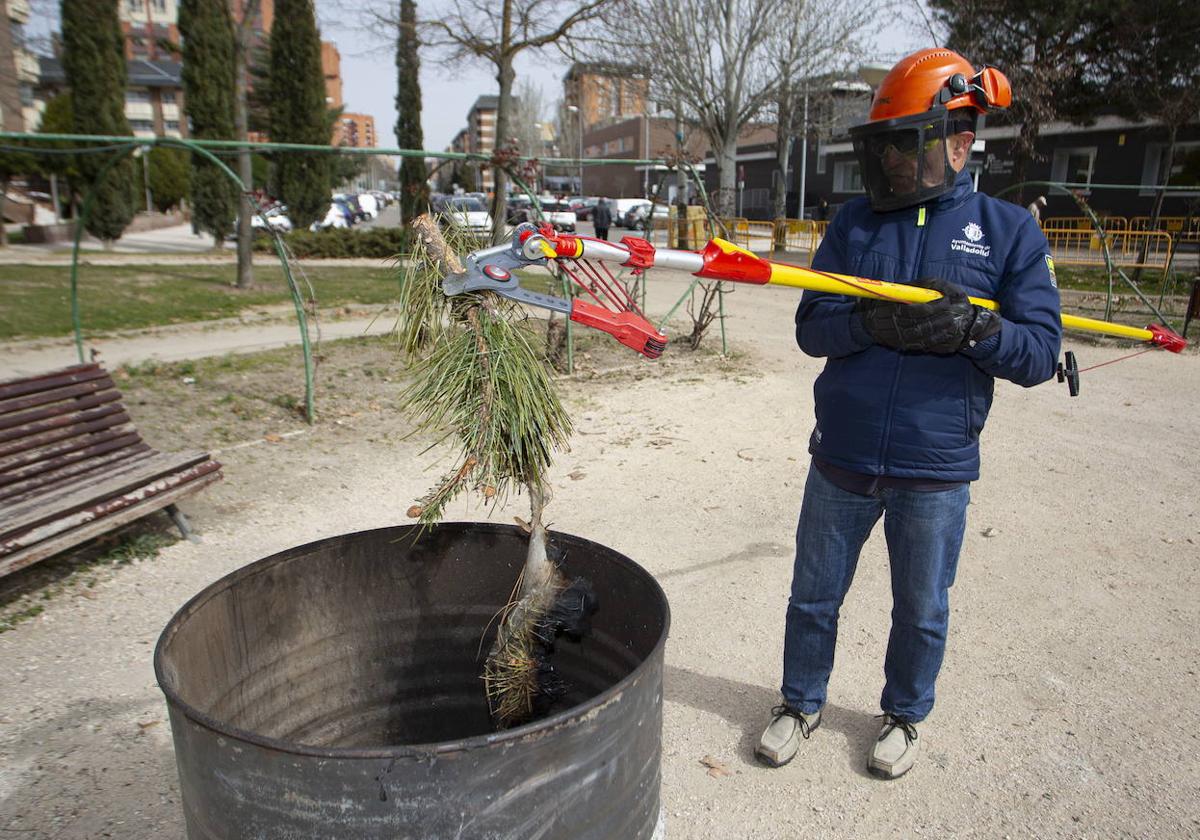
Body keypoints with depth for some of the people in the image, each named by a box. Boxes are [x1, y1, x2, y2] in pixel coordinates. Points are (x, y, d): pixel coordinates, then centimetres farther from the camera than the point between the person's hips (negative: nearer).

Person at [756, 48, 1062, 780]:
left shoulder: (1010, 231, -3)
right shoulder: (855, 222, 3)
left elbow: (1038, 355, -6)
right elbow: (812, 328, -3)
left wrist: (975, 329, -26)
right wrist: (873, 321, -23)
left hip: (936, 473, -1)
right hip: (841, 461, 2)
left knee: (922, 612, 17)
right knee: (814, 598, 16)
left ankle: (906, 715, 42)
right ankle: (802, 705, 39)